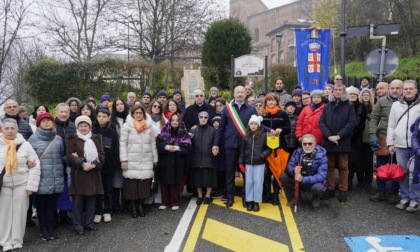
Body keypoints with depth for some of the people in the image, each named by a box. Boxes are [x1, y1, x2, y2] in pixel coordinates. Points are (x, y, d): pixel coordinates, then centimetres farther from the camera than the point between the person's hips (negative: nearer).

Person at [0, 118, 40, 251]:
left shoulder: (25, 145, -2)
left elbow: (35, 166, -3)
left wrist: (31, 185, -8)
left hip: (21, 184, -1)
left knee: (19, 212, 5)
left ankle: (17, 240, 18)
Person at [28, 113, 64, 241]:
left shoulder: (58, 139, 8)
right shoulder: (33, 139, -2)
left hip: (56, 178, 2)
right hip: (41, 178, -2)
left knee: (52, 204, 11)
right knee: (41, 204, 8)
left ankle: (51, 227, 25)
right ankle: (43, 229, 21)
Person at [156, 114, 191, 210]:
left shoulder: (184, 133, 2)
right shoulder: (165, 131, 6)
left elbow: (187, 147, -5)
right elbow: (158, 143, -4)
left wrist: (177, 148, -18)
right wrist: (167, 147, -19)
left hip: (177, 162, -2)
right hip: (165, 161, 2)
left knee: (175, 182, 0)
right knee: (164, 181, 5)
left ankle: (175, 202, 11)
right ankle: (165, 201, 16)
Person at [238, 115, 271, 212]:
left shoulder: (263, 136, -4)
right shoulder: (246, 137, 4)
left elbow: (269, 148, 1)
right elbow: (242, 150, 6)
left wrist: (264, 154, -17)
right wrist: (240, 162, 2)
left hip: (259, 163, -2)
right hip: (248, 163, 2)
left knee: (258, 182, 3)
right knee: (249, 182, 7)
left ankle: (256, 202, 13)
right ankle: (249, 201, 16)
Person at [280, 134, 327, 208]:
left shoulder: (321, 156, -19)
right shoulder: (297, 152, -7)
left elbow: (321, 176, -27)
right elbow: (289, 167, -12)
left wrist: (304, 179, -40)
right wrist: (294, 171, -38)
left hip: (315, 182, -3)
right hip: (298, 181, 3)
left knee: (318, 187, -37)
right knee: (283, 176, -19)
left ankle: (316, 199, 2)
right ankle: (293, 198, 4)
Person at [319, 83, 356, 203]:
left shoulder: (349, 106, 4)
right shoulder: (327, 106, 12)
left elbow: (352, 123, -7)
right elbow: (321, 122, 3)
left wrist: (339, 136, -15)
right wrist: (329, 136, -12)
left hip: (343, 142, -3)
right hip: (328, 142, 3)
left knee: (343, 167, 4)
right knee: (329, 166, 8)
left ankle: (343, 191, 10)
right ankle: (330, 189, 17)